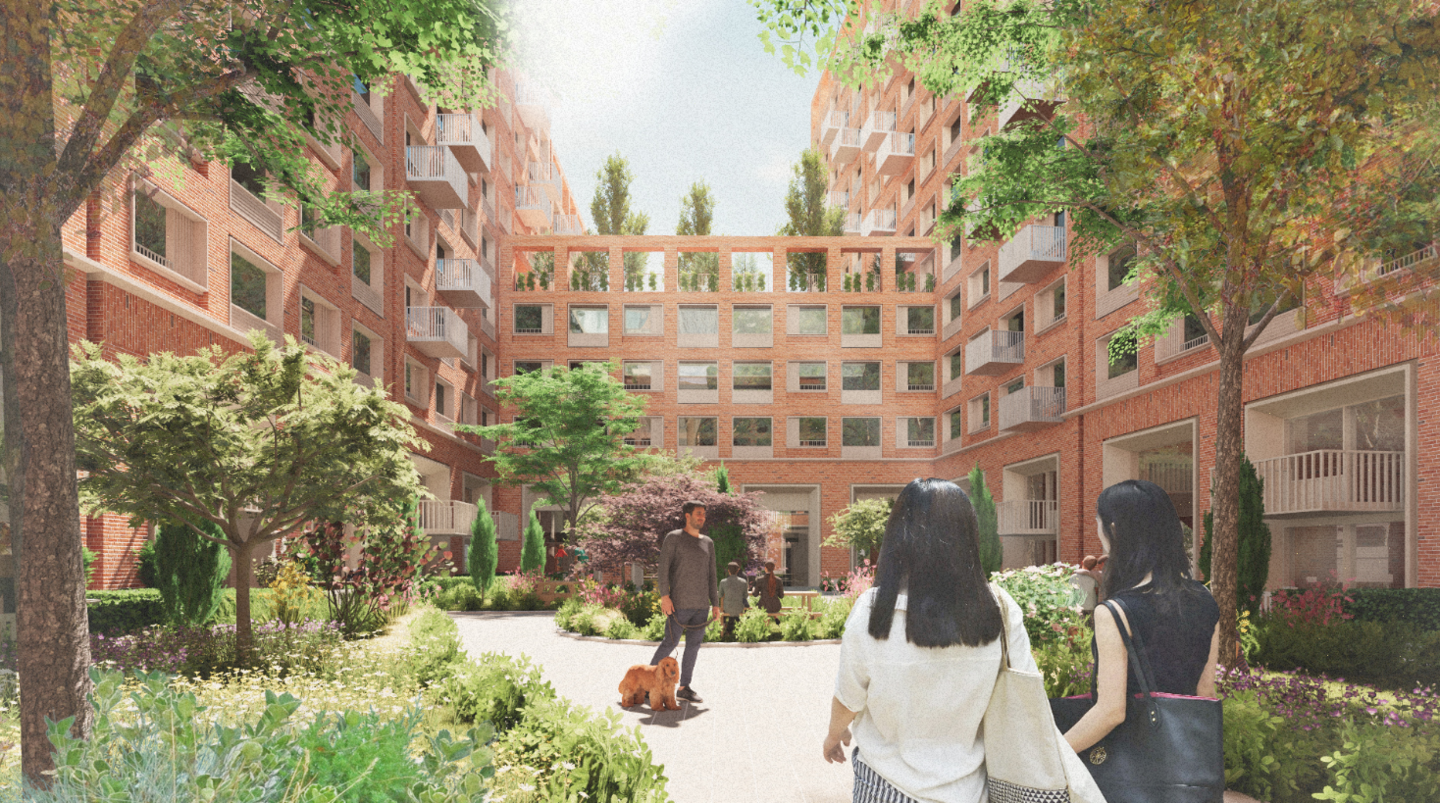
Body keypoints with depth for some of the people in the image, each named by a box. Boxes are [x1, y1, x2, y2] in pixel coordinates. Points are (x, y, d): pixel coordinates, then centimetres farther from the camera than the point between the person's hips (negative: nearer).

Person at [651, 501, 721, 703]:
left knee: (694, 644, 5)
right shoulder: (673, 538, -2)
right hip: (679, 603, -5)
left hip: (700, 605, 6)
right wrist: (664, 596, -17)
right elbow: (663, 567, -8)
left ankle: (684, 687, 12)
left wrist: (715, 604, 11)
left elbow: (711, 575, 16)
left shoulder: (708, 543, 14)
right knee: (670, 643, -4)